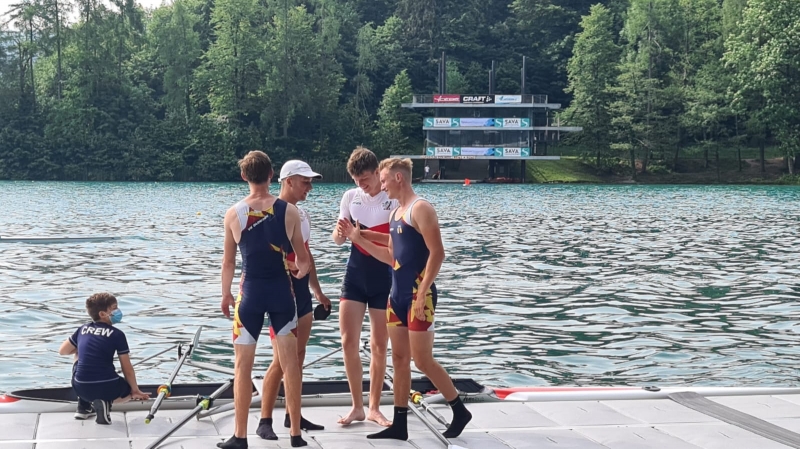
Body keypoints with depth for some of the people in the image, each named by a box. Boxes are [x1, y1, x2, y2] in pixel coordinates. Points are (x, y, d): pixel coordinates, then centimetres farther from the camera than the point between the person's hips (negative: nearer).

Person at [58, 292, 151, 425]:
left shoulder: (83, 329, 10)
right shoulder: (117, 334, -2)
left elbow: (62, 351, 22)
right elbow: (127, 368, 1)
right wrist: (135, 391, 13)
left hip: (81, 389, 4)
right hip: (107, 387, -4)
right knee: (129, 390, 29)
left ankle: (84, 407, 26)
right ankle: (106, 402, -4)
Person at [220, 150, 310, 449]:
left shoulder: (234, 214, -5)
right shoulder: (289, 211, -5)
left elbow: (228, 261, 1)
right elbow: (302, 259, 4)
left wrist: (225, 295, 15)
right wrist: (301, 271, 26)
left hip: (251, 292, -1)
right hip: (281, 290, 1)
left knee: (243, 365, 7)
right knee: (290, 363, 9)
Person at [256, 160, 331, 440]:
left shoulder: (302, 214, 13)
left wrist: (318, 291, 21)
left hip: (302, 290, 8)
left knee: (298, 356, 11)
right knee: (281, 359, -8)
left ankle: (292, 415, 19)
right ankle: (265, 421, -2)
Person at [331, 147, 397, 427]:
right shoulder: (350, 197, 4)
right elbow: (338, 239, 5)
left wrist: (365, 234, -29)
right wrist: (339, 233, -19)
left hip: (384, 278, -3)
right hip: (355, 276, 3)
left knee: (379, 345, 5)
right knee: (348, 341, -1)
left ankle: (374, 408, 17)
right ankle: (357, 406, 11)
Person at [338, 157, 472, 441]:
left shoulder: (420, 208, -11)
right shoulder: (396, 213, 15)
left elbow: (437, 253, -17)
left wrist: (422, 293, -21)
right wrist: (358, 239, 14)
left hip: (418, 295, -9)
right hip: (398, 295, 9)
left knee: (422, 361, -5)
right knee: (399, 359, 9)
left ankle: (459, 411, 11)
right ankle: (399, 425, 14)